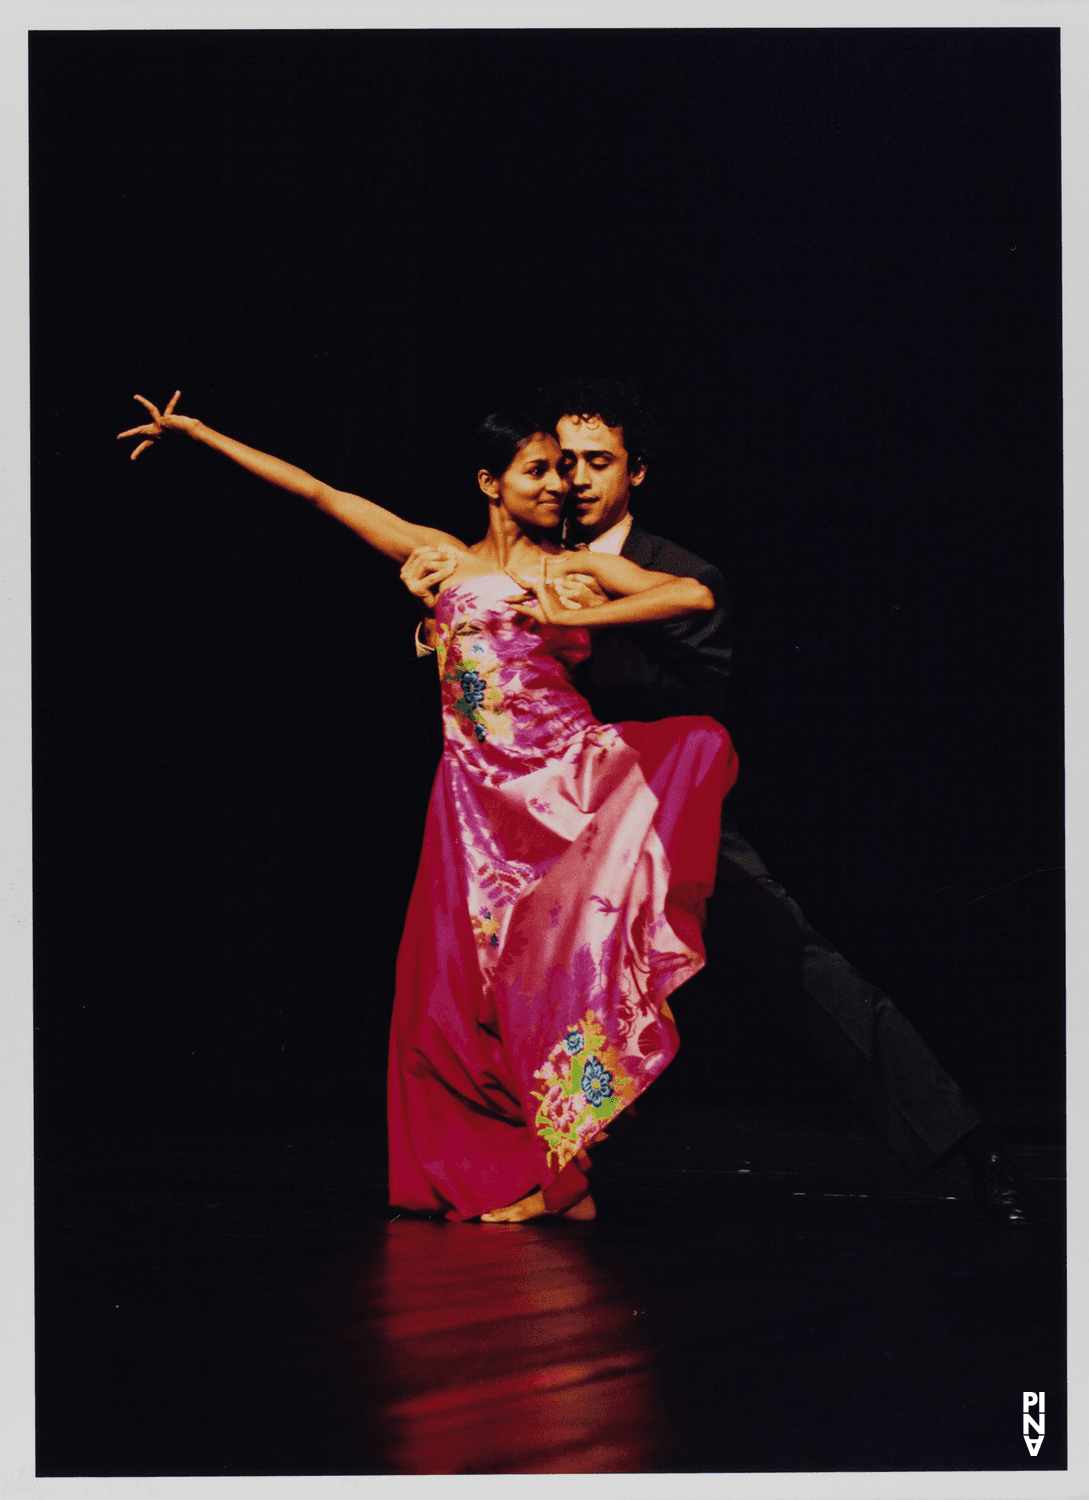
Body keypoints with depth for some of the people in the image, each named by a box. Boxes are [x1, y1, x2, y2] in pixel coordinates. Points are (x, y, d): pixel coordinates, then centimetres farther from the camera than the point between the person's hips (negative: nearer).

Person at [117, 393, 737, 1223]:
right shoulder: (447, 559, 12)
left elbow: (696, 594, -5)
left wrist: (570, 619, -8)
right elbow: (319, 493, 13)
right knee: (465, 989, -4)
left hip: (571, 777, -1)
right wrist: (196, 432, 14)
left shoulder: (578, 570, 9)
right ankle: (522, 1172, 11)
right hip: (480, 795, 1)